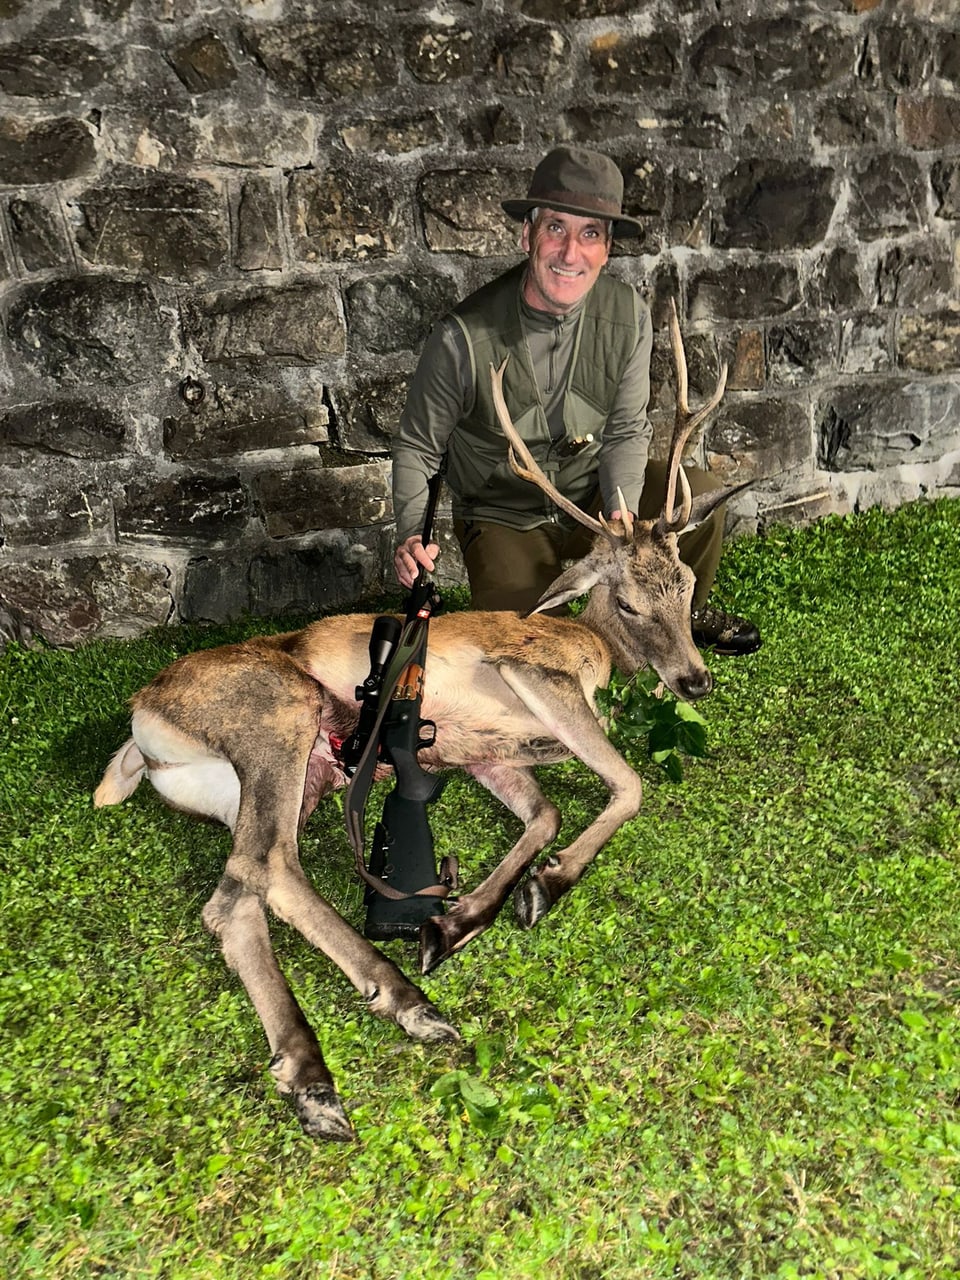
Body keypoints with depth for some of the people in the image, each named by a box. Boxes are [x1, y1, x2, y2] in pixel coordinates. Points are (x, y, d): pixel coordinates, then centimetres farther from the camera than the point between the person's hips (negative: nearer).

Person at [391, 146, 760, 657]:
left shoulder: (627, 315, -13)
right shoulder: (465, 337, -23)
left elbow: (627, 432, -5)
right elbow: (417, 446, -11)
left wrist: (622, 517, -23)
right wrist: (413, 535, -27)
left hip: (595, 497, 3)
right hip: (505, 520, -3)